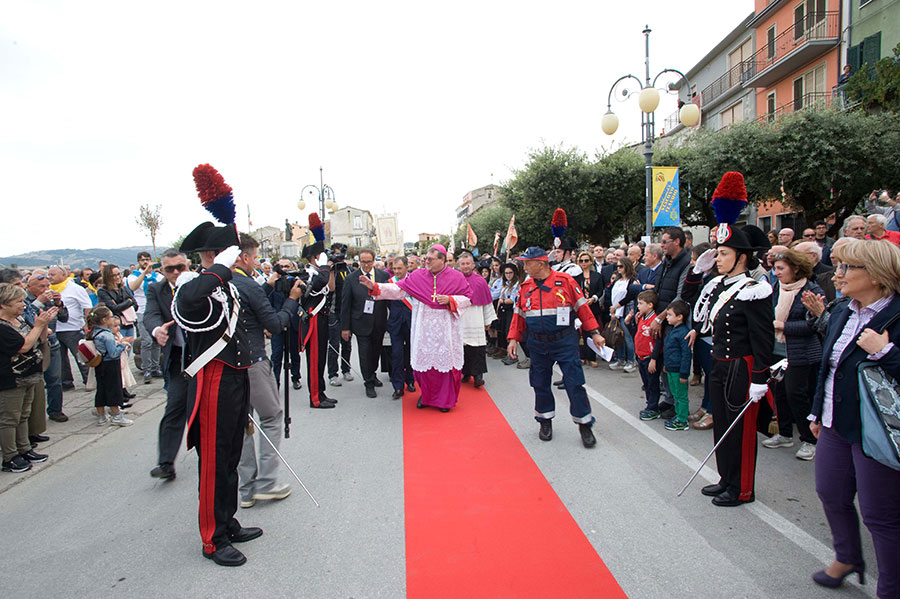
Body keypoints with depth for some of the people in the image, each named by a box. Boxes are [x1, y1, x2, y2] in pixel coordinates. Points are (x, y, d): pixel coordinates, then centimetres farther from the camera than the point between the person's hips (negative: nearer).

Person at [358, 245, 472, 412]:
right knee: (424, 360, 6)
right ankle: (426, 395, 27)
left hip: (446, 329, -2)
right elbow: (398, 289, 0)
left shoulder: (456, 277, 0)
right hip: (424, 328, 2)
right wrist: (374, 287, -10)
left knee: (445, 360, 2)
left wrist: (449, 300, -14)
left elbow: (467, 299, 2)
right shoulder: (418, 276, 4)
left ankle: (445, 399, 18)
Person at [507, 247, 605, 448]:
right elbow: (519, 315, 14)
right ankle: (545, 422, 27)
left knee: (574, 383, -3)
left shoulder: (565, 280, -6)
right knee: (540, 384, 10)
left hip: (564, 341, -4)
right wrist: (514, 339, 8)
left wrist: (594, 333, -2)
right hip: (537, 344, 4)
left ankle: (584, 424, 12)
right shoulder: (525, 287, 5)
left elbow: (582, 307, -2)